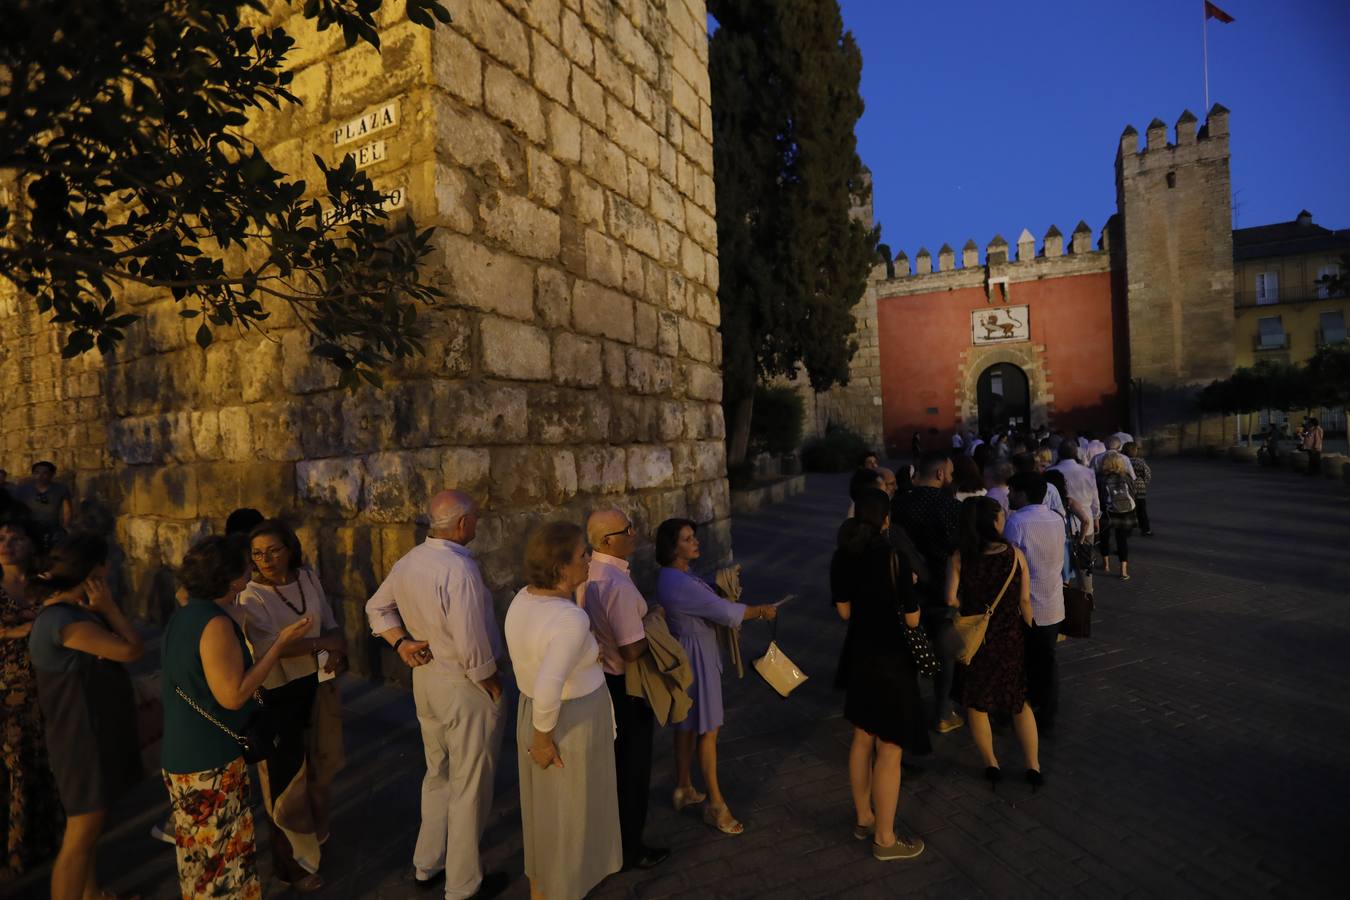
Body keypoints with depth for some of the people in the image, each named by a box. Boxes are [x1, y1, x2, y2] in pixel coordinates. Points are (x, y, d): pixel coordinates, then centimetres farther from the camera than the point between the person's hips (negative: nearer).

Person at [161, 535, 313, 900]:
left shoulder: (184, 616, 5)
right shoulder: (215, 623, -24)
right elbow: (232, 695, -24)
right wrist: (280, 644, -20)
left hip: (181, 757, 9)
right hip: (211, 764, -9)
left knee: (198, 852, 23)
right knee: (224, 856, 6)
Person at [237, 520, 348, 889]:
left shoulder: (309, 578, -2)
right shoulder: (251, 597, -16)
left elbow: (330, 623, 4)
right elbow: (270, 646, -28)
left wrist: (337, 648, -15)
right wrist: (321, 643, -23)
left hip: (317, 683, 5)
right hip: (279, 693, -5)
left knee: (319, 765, 20)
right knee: (288, 776, 8)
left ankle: (313, 832, 47)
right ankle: (294, 861, 29)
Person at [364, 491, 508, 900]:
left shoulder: (407, 562, -1)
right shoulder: (459, 569, -28)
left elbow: (376, 608, 13)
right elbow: (472, 646, -27)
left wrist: (402, 644, 4)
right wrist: (493, 686, -12)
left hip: (425, 678, 8)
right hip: (464, 685, -8)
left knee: (437, 774, 26)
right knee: (469, 786, 9)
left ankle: (427, 863, 42)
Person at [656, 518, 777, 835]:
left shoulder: (681, 573, 5)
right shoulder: (677, 582, -27)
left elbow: (706, 605, 9)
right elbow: (723, 611, -25)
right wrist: (762, 611, -12)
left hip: (694, 651, 10)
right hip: (695, 656, -10)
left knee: (687, 724, 20)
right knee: (708, 729, 1)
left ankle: (684, 788, 35)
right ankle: (716, 804, 13)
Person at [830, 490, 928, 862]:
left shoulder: (842, 558, -2)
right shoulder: (893, 558, -20)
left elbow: (844, 611, 6)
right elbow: (912, 619, -15)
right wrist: (908, 587, 1)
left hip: (859, 656, 7)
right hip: (891, 662, -7)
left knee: (862, 739, 21)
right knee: (890, 750, 7)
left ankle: (863, 818, 38)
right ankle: (884, 839, 21)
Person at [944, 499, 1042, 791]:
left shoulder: (959, 557, -15)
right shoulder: (1015, 554, -13)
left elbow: (951, 599, -19)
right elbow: (1025, 600, -8)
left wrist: (970, 606, 2)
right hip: (1011, 639, 1)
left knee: (976, 704, 17)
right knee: (1020, 702, 22)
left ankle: (991, 765, 28)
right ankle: (1033, 767, 27)